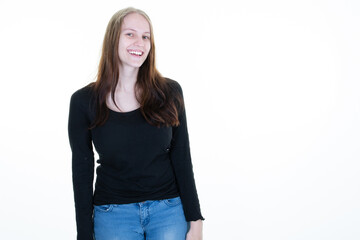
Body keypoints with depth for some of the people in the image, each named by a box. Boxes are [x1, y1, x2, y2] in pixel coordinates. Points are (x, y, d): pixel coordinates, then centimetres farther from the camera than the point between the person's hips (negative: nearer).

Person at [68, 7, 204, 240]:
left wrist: (195, 220, -2)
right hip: (113, 214, 0)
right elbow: (82, 171, 0)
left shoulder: (169, 92, -3)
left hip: (169, 209, 0)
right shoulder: (84, 101, -4)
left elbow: (182, 160, 0)